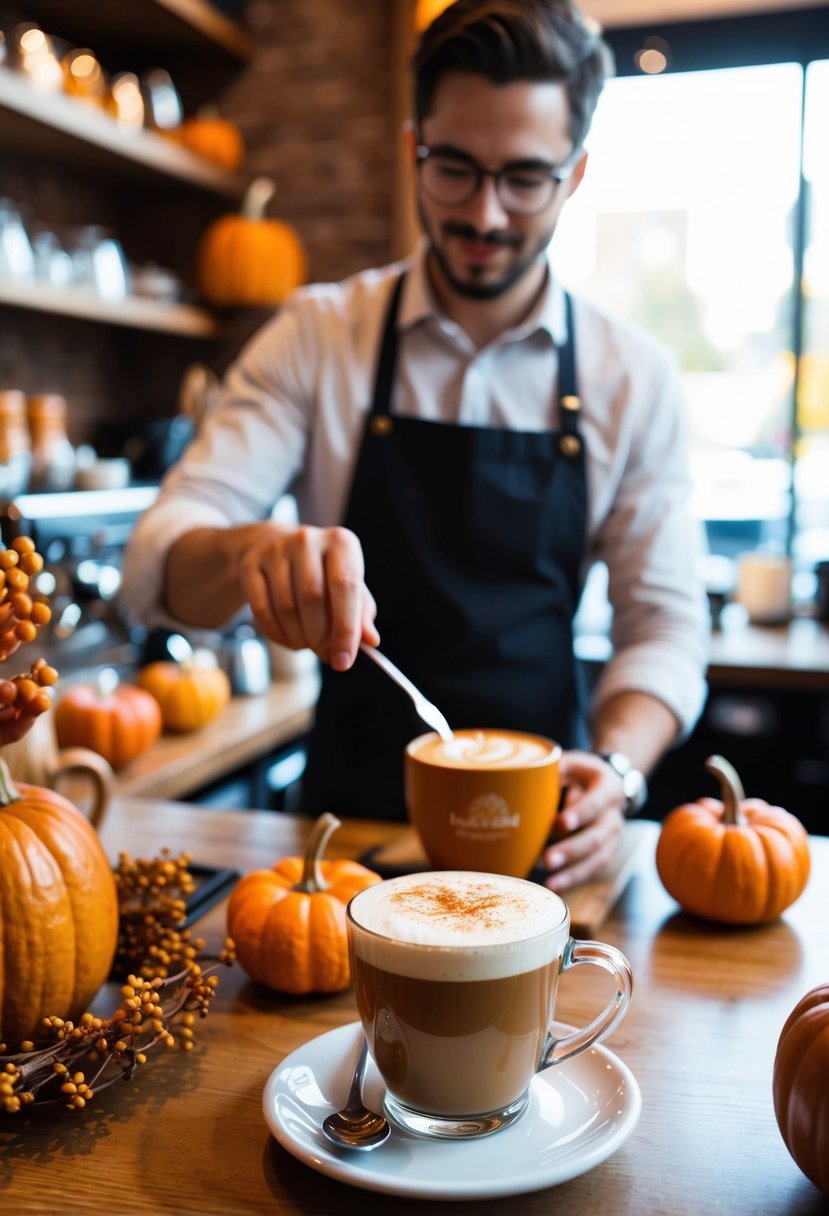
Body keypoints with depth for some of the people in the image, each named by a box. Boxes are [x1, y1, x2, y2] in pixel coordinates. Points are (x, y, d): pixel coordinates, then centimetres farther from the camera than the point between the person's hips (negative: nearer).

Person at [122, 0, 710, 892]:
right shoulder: (318, 336, -2)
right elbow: (159, 563, -10)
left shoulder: (635, 376, 1)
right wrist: (252, 551, -33)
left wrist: (615, 769, -18)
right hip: (349, 812, 0)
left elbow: (663, 624, 1)